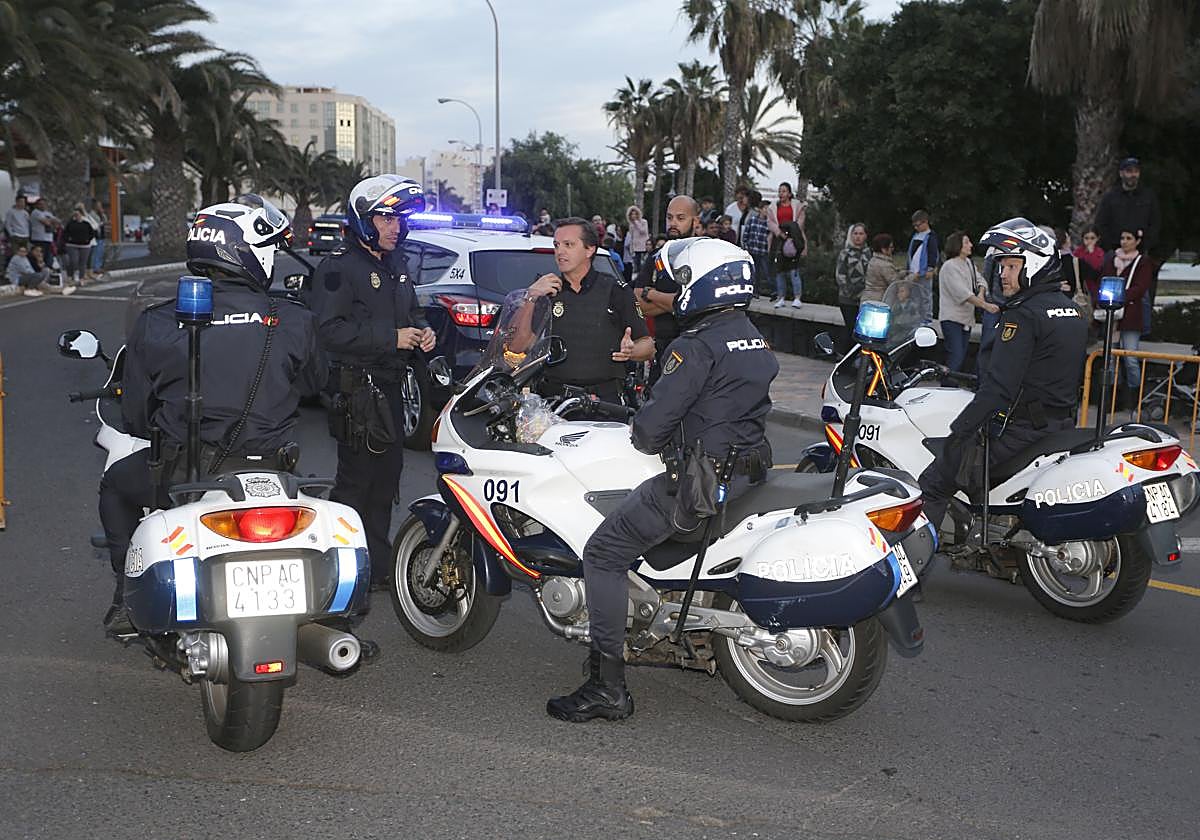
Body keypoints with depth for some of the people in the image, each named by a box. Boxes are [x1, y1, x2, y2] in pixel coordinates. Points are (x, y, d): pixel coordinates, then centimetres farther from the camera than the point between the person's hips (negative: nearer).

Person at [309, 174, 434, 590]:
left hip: (390, 385, 9)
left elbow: (411, 310, 32)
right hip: (355, 387, -9)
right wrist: (390, 338, -21)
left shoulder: (397, 265, 17)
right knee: (356, 478, -9)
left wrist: (422, 331, 9)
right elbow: (330, 330, -20)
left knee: (387, 474, 13)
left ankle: (378, 564, 23)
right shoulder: (338, 267, -11)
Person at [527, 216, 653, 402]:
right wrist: (531, 296, -5)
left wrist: (631, 351, -12)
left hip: (606, 399, -2)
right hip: (553, 398, 2)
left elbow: (647, 345, 12)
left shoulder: (616, 290, 10)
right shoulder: (543, 290, 15)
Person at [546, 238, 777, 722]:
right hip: (750, 469, 10)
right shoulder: (755, 342, 12)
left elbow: (655, 422, -18)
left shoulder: (698, 346, -17)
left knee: (605, 555, -4)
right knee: (643, 498, 34)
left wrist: (643, 437, 4)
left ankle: (607, 686, -6)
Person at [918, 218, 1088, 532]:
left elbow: (999, 386, -23)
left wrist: (957, 432, -19)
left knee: (932, 484, -10)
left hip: (1022, 429, -10)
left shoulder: (1022, 315, -15)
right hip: (1063, 422, 10)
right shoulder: (1071, 309, 13)